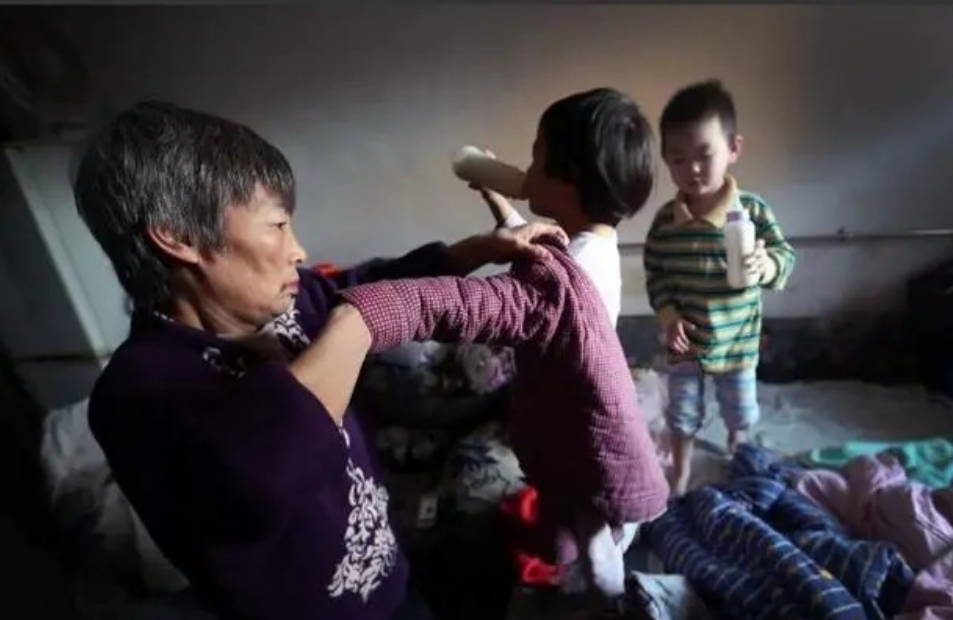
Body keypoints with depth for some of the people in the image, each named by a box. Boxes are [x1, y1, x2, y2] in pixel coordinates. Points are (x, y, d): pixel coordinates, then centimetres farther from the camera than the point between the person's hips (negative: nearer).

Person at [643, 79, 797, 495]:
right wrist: (667, 314, -15)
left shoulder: (754, 210, -13)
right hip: (685, 340, 0)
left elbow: (785, 255, -9)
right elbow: (655, 273, -3)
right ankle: (681, 472, 39)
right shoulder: (666, 219, -10)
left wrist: (766, 265, -32)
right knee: (682, 412, 16)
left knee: (740, 411, 21)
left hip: (738, 339, 0)